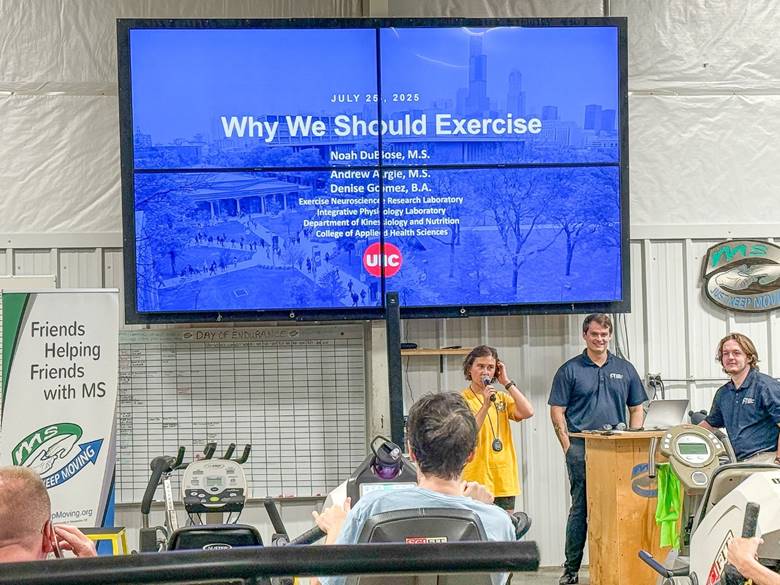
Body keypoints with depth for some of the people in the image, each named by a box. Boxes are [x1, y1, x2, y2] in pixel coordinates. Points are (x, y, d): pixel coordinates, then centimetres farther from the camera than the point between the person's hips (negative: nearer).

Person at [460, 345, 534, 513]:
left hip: (505, 480, 5)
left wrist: (507, 382, -1)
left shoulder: (501, 398, 13)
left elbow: (527, 412, -4)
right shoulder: (462, 400, -2)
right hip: (476, 480, -5)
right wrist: (485, 406, -21)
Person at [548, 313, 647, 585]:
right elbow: (557, 411, 1)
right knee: (580, 508, 0)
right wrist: (568, 446, -7)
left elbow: (636, 409, 15)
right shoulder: (570, 370, 3)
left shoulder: (625, 369, 12)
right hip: (581, 450, -3)